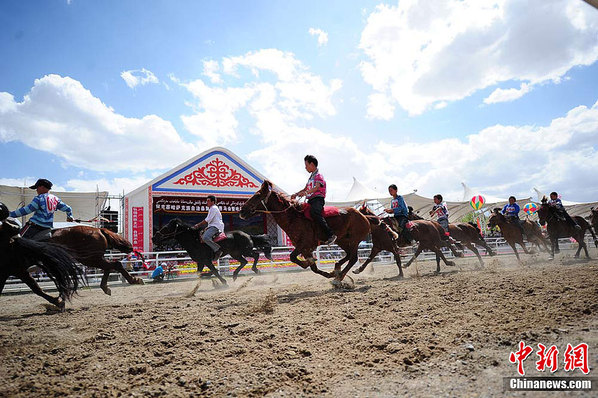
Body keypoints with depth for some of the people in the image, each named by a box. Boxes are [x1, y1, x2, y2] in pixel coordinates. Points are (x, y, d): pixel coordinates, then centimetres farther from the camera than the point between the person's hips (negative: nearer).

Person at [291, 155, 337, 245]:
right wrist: (296, 194, 18)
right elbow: (305, 189, 32)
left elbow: (317, 187, -19)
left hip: (318, 198, -10)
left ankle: (331, 234, -36)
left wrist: (306, 193, -34)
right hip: (311, 200, 10)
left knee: (314, 212, -35)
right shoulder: (311, 177, 27)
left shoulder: (318, 175, -1)